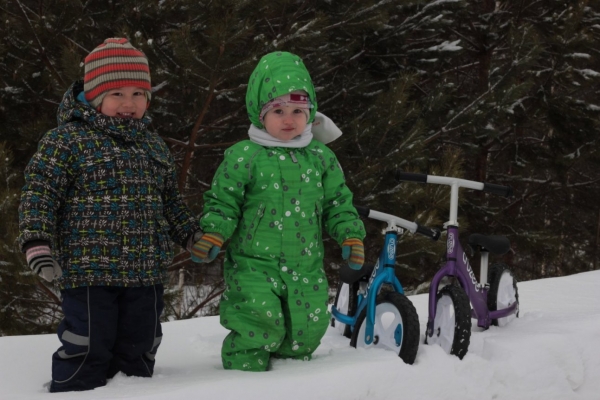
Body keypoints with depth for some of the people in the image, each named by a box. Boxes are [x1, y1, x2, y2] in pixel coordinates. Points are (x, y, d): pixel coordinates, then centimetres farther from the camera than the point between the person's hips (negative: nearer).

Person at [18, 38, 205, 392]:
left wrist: (192, 235, 19)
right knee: (88, 348, -4)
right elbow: (40, 193, -9)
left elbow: (170, 201, 26)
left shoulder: (155, 147, 14)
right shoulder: (67, 140, -6)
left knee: (139, 347, 13)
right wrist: (38, 242, -19)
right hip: (89, 270, -6)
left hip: (147, 271, 6)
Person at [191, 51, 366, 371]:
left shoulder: (321, 158, 8)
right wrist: (212, 235, -16)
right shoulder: (243, 157, -4)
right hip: (253, 265, -4)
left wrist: (350, 235, 3)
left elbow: (338, 202, 15)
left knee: (305, 333, 7)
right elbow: (223, 200, -2)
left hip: (306, 268, 4)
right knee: (258, 328, -14)